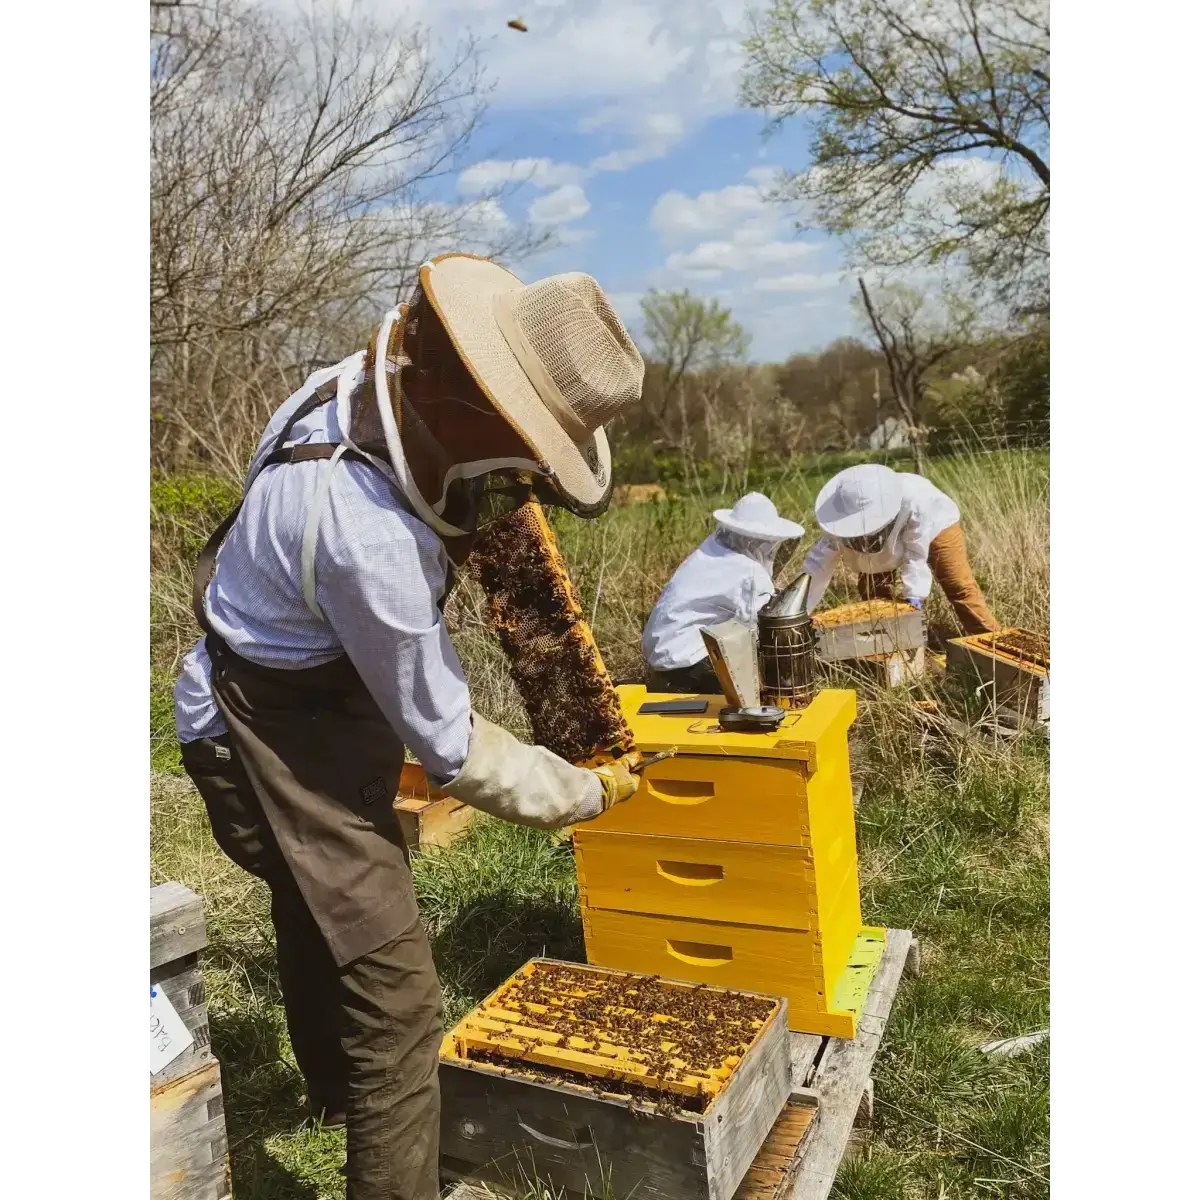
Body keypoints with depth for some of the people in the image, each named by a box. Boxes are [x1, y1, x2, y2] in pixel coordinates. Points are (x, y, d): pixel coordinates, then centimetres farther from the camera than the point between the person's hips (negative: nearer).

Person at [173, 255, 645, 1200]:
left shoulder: (363, 379, -13)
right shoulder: (370, 540, -38)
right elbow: (449, 745, -26)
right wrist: (587, 792, -14)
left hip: (303, 702, 10)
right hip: (286, 741, -10)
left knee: (320, 922, 29)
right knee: (395, 998, -6)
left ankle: (334, 1087, 56)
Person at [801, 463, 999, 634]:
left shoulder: (914, 500, -46)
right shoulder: (843, 526, -36)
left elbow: (916, 552, -36)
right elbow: (819, 562, -32)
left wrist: (914, 593, -37)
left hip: (932, 526, -3)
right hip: (887, 542, 3)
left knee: (959, 587, -8)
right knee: (873, 595, 0)